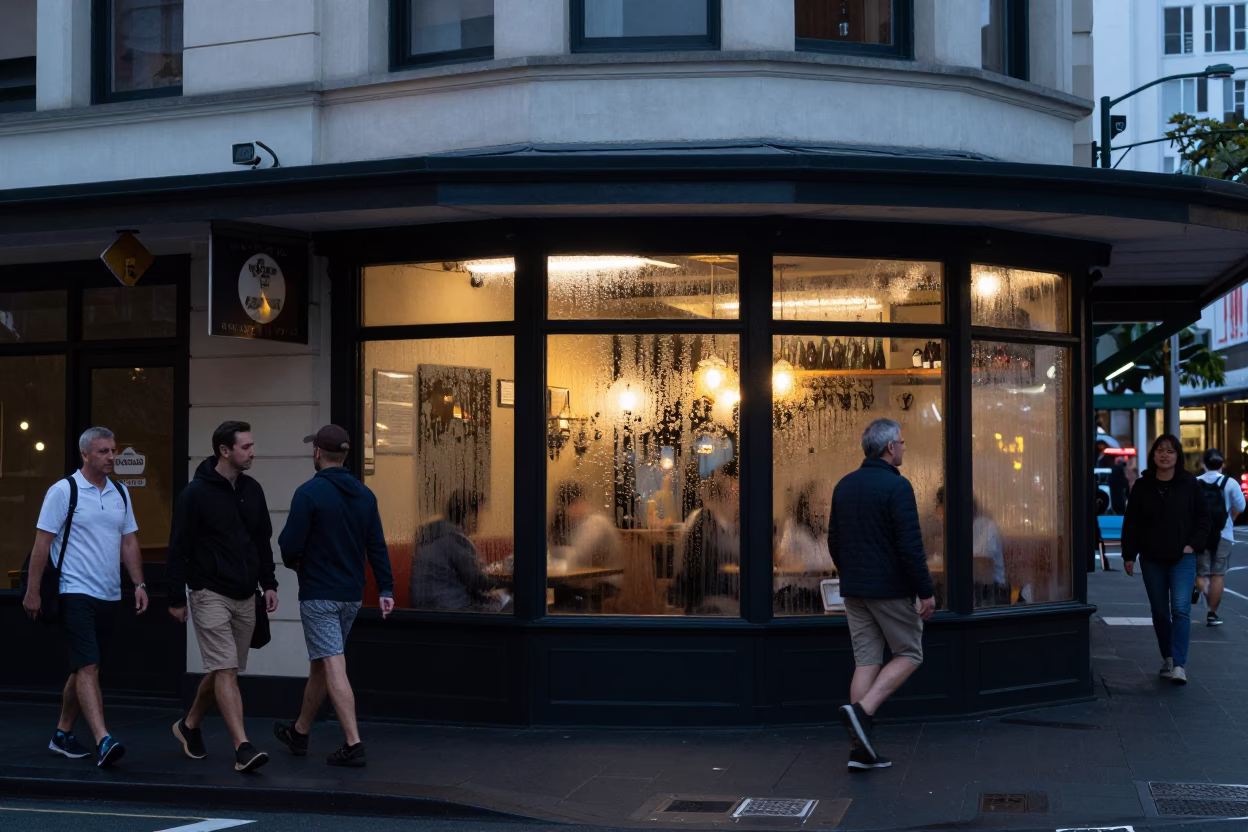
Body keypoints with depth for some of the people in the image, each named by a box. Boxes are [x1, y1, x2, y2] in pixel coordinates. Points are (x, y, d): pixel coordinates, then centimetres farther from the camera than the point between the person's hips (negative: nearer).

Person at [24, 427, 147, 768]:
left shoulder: (120, 493, 11)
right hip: (76, 593, -6)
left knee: (82, 667, 14)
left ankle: (62, 734, 25)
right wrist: (33, 591, -10)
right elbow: (42, 542, -7)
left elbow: (129, 542, 15)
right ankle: (103, 741, -23)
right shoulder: (64, 491, -6)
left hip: (110, 596, 6)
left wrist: (139, 583, 5)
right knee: (88, 666, -14)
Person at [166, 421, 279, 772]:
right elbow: (178, 548, -7)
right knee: (225, 670, -11)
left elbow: (263, 541, 17)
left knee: (224, 671, 13)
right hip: (210, 595, -6)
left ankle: (190, 725, 35)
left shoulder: (252, 490, 9)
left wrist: (269, 584, 9)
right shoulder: (195, 493, -9)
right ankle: (242, 748, -15)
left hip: (245, 597, 6)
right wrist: (176, 598, -8)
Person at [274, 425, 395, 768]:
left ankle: (354, 745, -15)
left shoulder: (309, 493, -13)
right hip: (352, 595, 7)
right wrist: (385, 589, 4)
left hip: (318, 595, -7)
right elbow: (377, 546, 4)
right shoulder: (364, 495, 7)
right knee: (320, 663, 19)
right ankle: (299, 732, 34)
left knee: (333, 667, -8)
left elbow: (290, 546, -15)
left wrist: (293, 560, 7)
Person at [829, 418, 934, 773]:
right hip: (891, 589, -7)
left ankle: (860, 749, 5)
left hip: (854, 590, 7)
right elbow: (910, 545, -18)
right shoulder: (896, 486, -13)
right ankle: (862, 711, -13)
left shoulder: (844, 485, 9)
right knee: (909, 655, 7)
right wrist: (926, 591, -12)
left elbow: (834, 541, 15)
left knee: (866, 661, 8)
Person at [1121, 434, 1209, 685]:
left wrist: (1192, 544, -6)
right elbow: (1131, 522, 4)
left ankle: (1179, 664, -16)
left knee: (1181, 608, -14)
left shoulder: (1189, 484, -2)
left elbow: (1203, 518, 5)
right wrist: (1128, 555, 1)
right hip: (1152, 560, 2)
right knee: (1160, 612, 9)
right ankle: (1167, 659, 22)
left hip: (1182, 558, -2)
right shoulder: (1142, 486, 2)